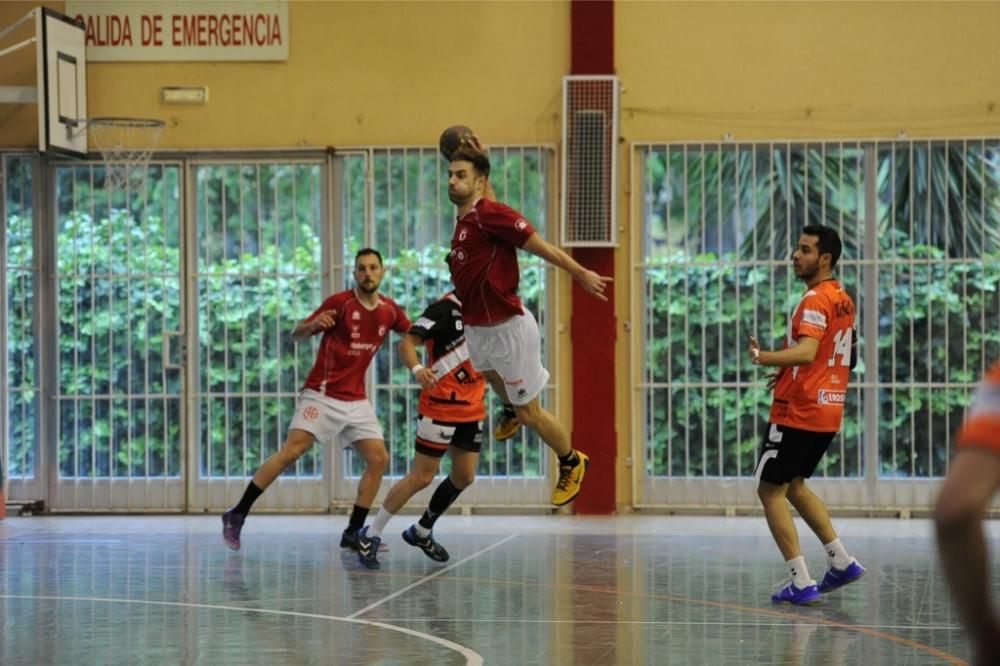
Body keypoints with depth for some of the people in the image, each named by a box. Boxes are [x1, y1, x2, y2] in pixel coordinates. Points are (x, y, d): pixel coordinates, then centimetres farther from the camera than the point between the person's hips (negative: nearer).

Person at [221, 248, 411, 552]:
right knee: (290, 452, -15)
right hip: (322, 394, -6)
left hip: (356, 399, 6)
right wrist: (313, 324, -31)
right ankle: (236, 516, -9)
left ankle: (354, 533, 5)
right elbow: (296, 333, -9)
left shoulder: (389, 310, 4)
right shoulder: (340, 302, -11)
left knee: (378, 459, -3)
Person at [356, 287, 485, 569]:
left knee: (464, 477, 9)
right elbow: (407, 342, -23)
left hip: (472, 409, 8)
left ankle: (421, 532, 28)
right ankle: (371, 535, 4)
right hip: (440, 406, -8)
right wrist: (417, 368, -42)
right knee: (422, 477, -7)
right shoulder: (445, 308, -15)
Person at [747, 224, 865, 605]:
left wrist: (764, 358, -47)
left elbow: (807, 351, -32)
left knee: (770, 490, -2)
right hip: (828, 411, 9)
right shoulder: (843, 300, 13)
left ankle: (802, 583, -6)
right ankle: (841, 563, 19)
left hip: (798, 412, -9)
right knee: (794, 486, 23)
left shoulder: (816, 300, -16)